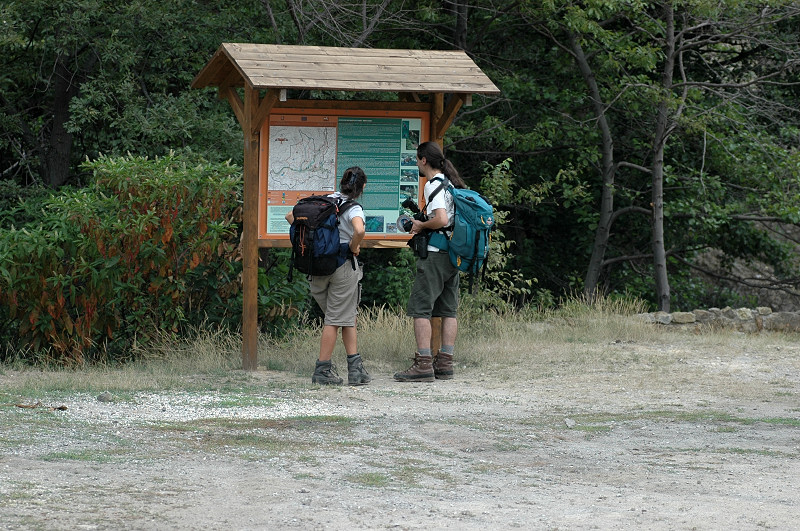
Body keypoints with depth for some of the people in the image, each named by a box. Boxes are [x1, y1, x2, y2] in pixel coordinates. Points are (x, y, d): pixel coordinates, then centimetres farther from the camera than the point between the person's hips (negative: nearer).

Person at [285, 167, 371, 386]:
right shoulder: (353, 208, -11)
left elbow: (291, 216, 12)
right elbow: (359, 230, -31)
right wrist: (353, 248, -12)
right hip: (343, 266, -6)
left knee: (347, 317, 14)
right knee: (337, 319, 4)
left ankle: (355, 367, 11)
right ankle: (322, 370, 4)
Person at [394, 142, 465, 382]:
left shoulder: (433, 185, -12)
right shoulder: (451, 183, 15)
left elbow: (441, 220, -23)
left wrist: (421, 225, -7)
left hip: (434, 253, -9)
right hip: (453, 253, 9)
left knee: (420, 308, -8)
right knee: (448, 309, 9)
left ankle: (423, 364, -14)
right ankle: (444, 363, 10)